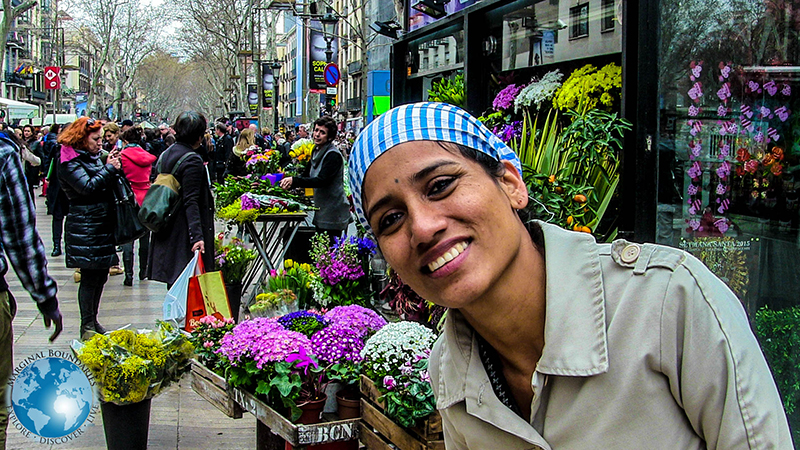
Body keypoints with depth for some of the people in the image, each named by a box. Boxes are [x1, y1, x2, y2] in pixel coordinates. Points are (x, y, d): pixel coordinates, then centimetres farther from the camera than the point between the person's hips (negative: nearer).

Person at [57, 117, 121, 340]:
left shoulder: (93, 157, 17)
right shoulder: (69, 162, -10)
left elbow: (106, 185, 18)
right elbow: (88, 187, -21)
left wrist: (113, 167, 2)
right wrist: (110, 168, -13)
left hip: (103, 224, 9)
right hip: (84, 227, -9)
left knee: (100, 274, 12)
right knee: (90, 277, -5)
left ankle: (93, 321, 23)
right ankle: (87, 326, 4)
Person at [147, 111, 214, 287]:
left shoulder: (166, 155, 10)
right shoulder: (193, 160, -16)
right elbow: (191, 202, -23)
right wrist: (197, 236, -27)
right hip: (184, 233, -9)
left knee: (175, 282, 15)